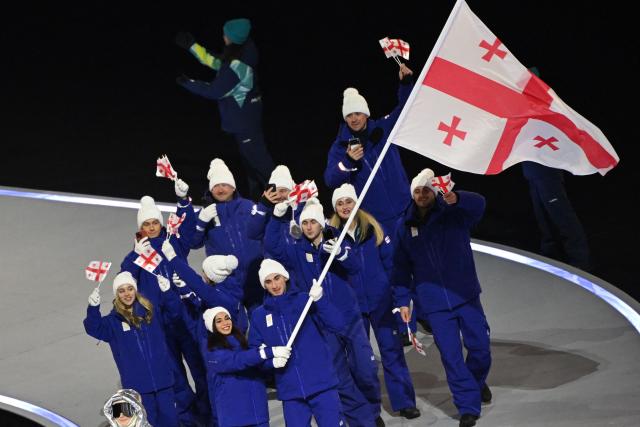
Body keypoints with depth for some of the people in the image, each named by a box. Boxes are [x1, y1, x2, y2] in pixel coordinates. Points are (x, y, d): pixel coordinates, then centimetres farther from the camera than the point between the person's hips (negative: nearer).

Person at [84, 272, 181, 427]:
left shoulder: (150, 311, 7)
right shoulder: (113, 321, 1)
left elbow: (174, 311, 6)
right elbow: (94, 329, -12)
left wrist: (167, 292, -12)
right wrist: (93, 308, -29)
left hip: (162, 377, 2)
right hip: (137, 383, -2)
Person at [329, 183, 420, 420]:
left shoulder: (372, 228, -1)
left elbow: (390, 260, 0)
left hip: (380, 299, -1)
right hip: (352, 303, 1)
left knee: (391, 349, 1)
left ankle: (404, 402, 5)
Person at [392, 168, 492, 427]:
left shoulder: (454, 214, -4)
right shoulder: (405, 226, 4)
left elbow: (477, 204, -27)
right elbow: (401, 268, 10)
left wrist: (456, 199, -48)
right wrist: (402, 301, 5)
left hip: (466, 294, -1)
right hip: (434, 303, 1)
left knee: (479, 347, 2)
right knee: (451, 355, -5)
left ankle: (478, 382, 34)